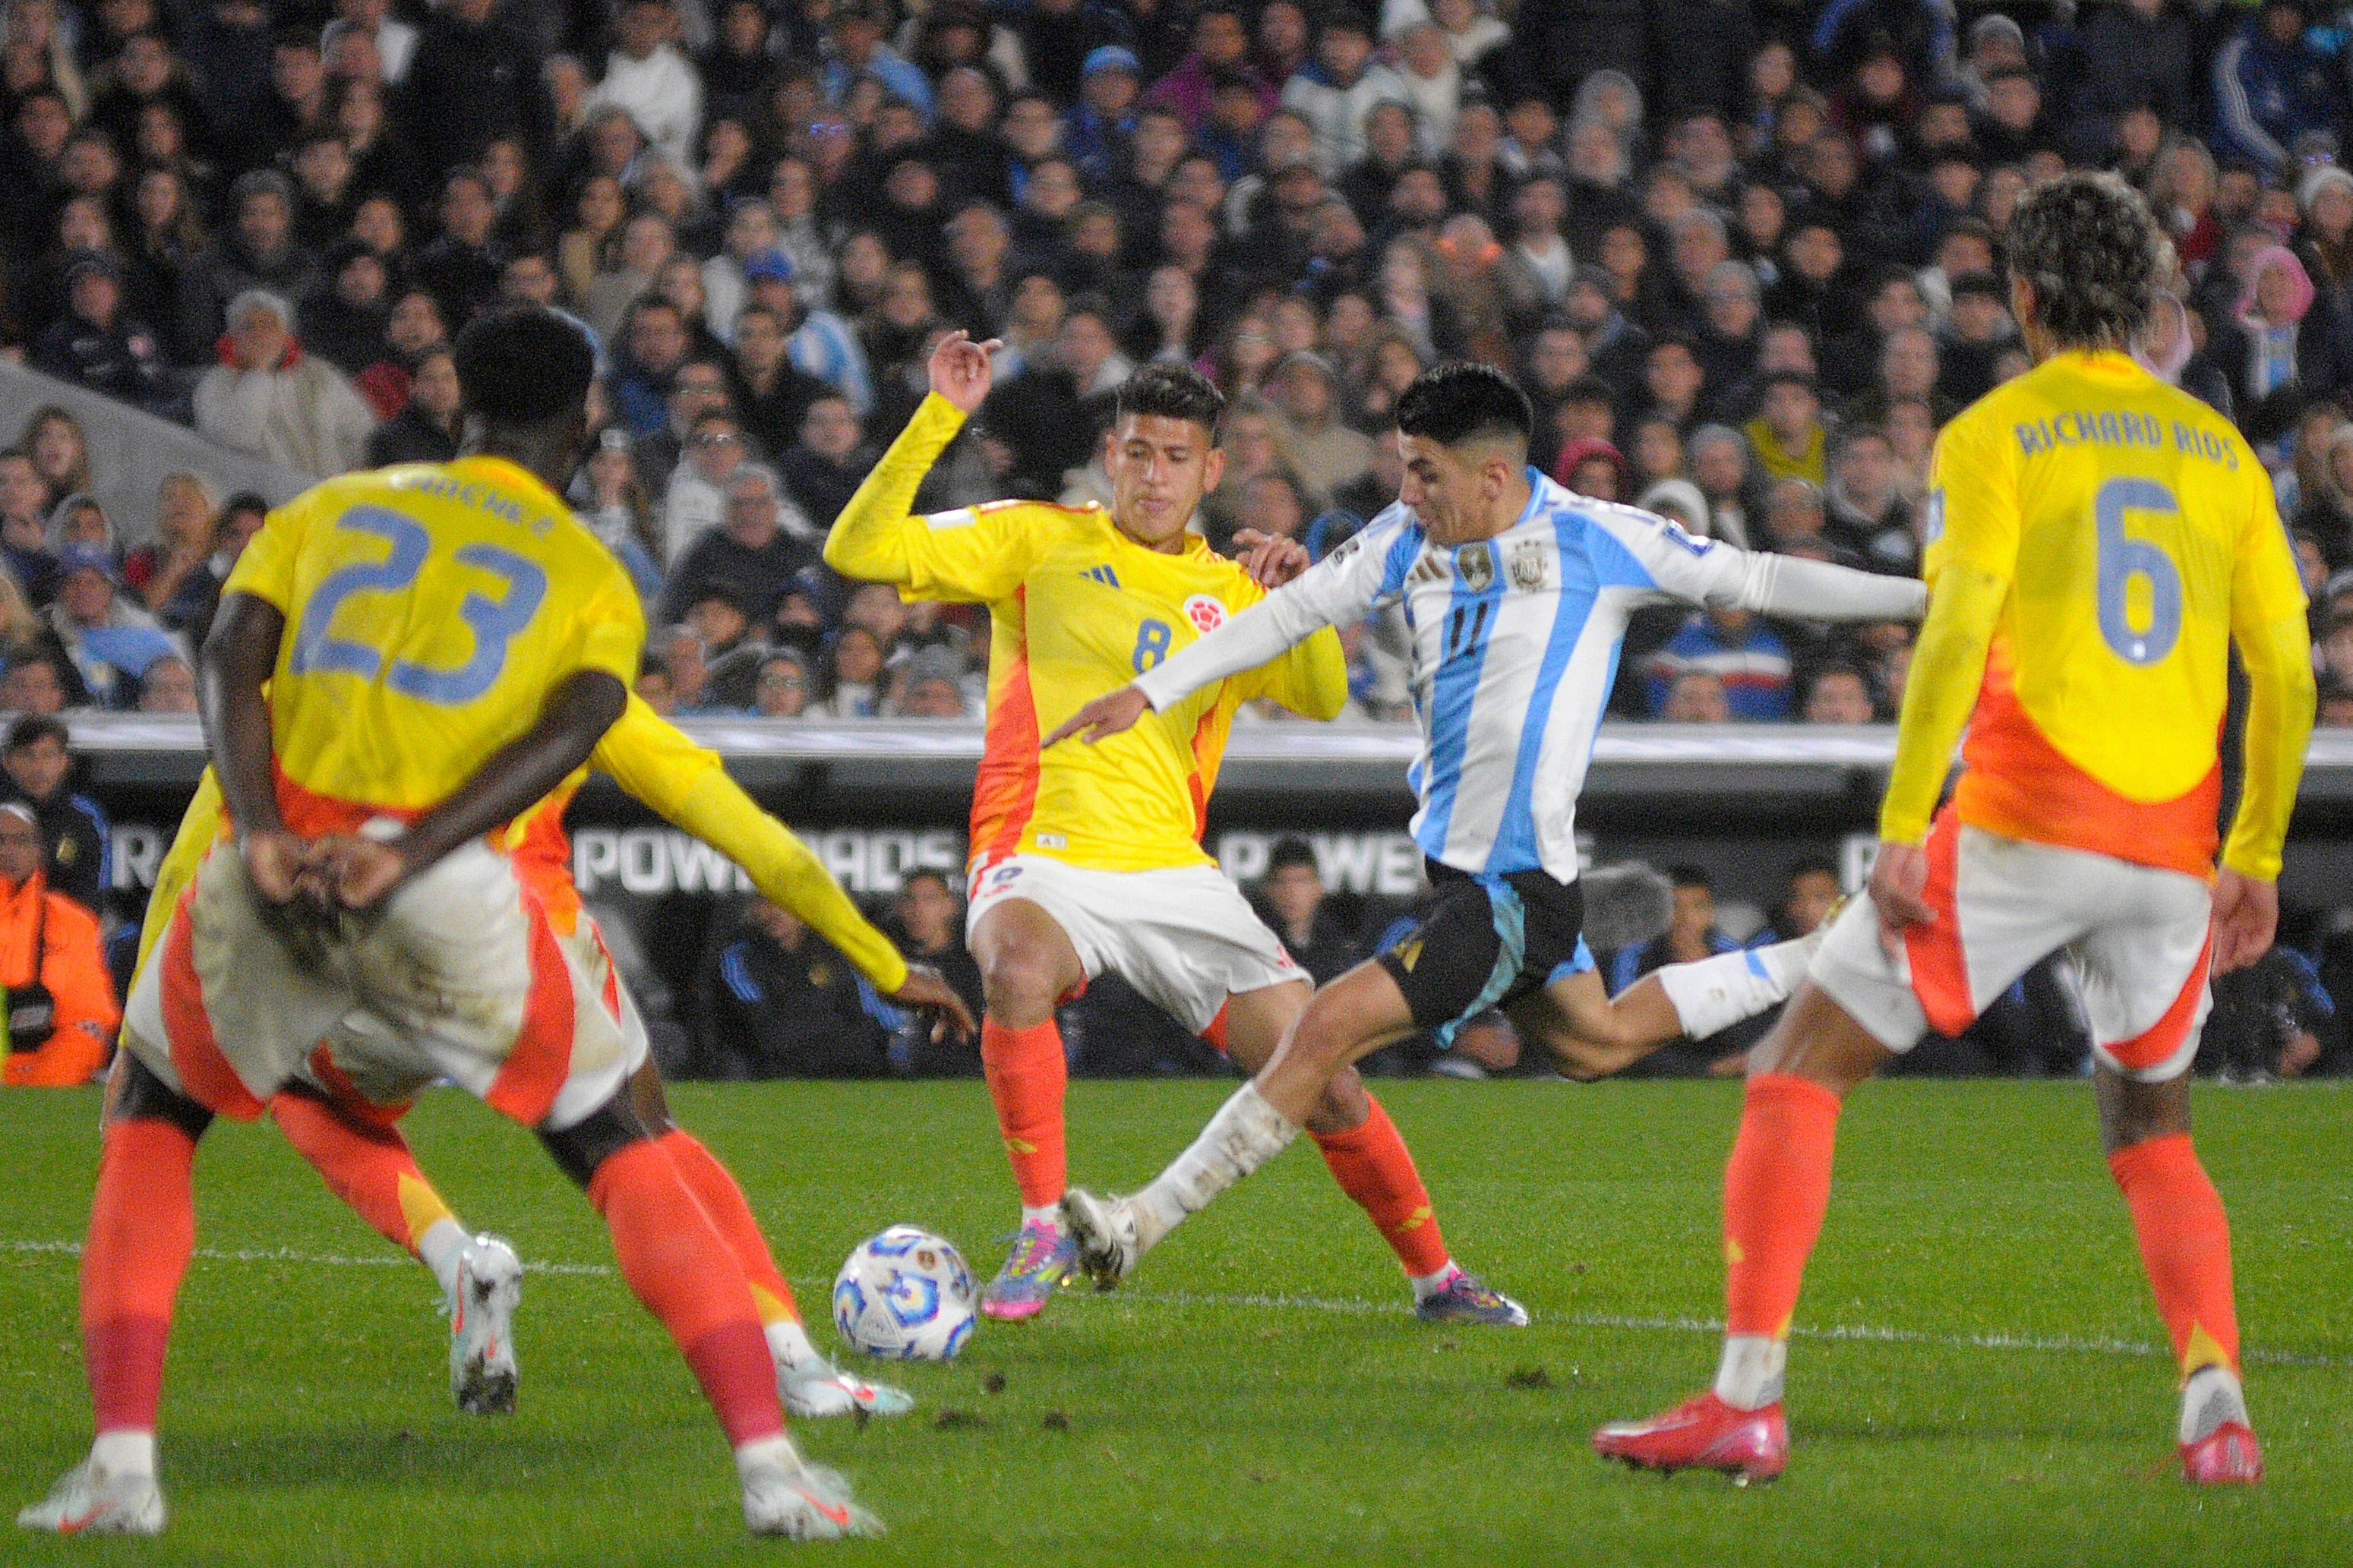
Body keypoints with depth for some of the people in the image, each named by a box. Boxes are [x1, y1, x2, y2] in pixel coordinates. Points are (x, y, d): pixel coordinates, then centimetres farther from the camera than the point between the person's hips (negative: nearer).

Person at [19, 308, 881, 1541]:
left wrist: (263, 836, -8)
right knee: (620, 1153, 14)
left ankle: (121, 1466, 10)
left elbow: (230, 659, 4)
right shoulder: (593, 578, 18)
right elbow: (571, 724, -4)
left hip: (277, 870, 1)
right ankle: (770, 1469, 4)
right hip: (444, 885, -1)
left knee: (149, 1127, 25)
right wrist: (405, 857, -13)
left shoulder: (326, 511, 23)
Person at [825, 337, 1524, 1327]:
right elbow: (859, 551, -2)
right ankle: (1045, 1229, -24)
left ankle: (1436, 1279, 18)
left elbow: (1324, 698, 3)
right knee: (1019, 967, -39)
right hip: (1042, 861, -3)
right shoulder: (1038, 540, 6)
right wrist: (940, 418, -11)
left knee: (1324, 1079, -3)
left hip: (1171, 873, 3)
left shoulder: (1234, 596, 17)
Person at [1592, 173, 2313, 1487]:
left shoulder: (1995, 437, 0)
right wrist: (2257, 859, 18)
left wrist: (1901, 826, -13)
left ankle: (1748, 1400, -7)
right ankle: (2218, 1411, 3)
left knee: (1797, 1074, 4)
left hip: (2023, 830, -5)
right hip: (2172, 856, 5)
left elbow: (1957, 634, -13)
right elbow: (2288, 673, 11)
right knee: (2154, 1137, 23)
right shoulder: (2221, 449, 13)